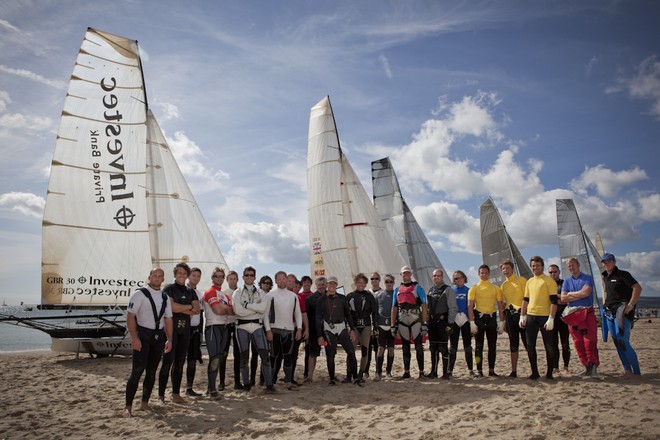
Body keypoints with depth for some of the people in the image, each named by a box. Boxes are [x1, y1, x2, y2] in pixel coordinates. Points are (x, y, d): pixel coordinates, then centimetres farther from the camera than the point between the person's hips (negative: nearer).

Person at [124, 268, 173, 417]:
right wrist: (134, 338, -18)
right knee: (137, 371, -10)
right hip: (143, 336, -5)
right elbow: (130, 316, -11)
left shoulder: (165, 298, 11)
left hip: (159, 336, 6)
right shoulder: (139, 294, -6)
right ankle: (128, 407, -4)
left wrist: (169, 340, 5)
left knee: (152, 371, 10)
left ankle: (145, 403, 20)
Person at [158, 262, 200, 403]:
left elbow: (197, 310, 3)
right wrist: (189, 307, -5)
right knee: (168, 361, -8)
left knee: (180, 362, 7)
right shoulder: (169, 289, 1)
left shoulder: (190, 292, 15)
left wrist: (180, 309, -11)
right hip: (171, 328, -5)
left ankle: (176, 394, 12)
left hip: (185, 329, 5)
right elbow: (172, 307, -15)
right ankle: (161, 395, -2)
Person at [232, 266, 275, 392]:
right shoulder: (237, 293, 4)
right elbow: (238, 310, -12)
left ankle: (269, 384, -1)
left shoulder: (260, 293, 11)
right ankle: (246, 384, 18)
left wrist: (247, 304, -11)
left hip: (257, 326, 1)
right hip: (242, 326, -1)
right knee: (244, 356, 7)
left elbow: (263, 308, -9)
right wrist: (257, 309, -7)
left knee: (265, 354, -6)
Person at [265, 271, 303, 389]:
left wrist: (299, 329, 1)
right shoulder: (270, 295, 0)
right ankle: (271, 381, 10)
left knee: (289, 356, 1)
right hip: (275, 330, -3)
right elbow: (265, 314, -3)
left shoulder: (293, 296, 10)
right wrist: (268, 330, -10)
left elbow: (298, 313, 11)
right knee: (275, 356, 1)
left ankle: (288, 381, 8)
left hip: (290, 330, 3)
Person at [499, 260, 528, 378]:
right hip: (510, 315, 5)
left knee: (527, 342, -5)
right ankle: (514, 371, 13)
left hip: (521, 313, -5)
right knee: (513, 344, 9)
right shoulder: (503, 285, 15)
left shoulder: (521, 280, 0)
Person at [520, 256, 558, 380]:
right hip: (530, 316, 6)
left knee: (548, 346, 2)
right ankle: (534, 372, 14)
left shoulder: (549, 281, -4)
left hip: (545, 316, -5)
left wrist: (551, 319, -17)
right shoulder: (529, 282, 14)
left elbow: (554, 301, -10)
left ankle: (550, 373, 12)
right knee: (530, 346, 5)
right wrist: (522, 316, 9)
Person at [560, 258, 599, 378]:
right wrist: (580, 295, -6)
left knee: (590, 341, -9)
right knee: (578, 343, 2)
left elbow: (586, 292, -14)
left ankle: (593, 365, -5)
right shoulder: (566, 281, 14)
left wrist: (570, 294, -1)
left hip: (587, 313, -3)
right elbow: (563, 299, 2)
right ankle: (587, 366, 9)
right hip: (572, 315, 3)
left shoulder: (588, 278, 4)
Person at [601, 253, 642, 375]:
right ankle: (627, 371, 13)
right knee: (616, 342, 6)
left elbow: (638, 288, -16)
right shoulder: (605, 277, 16)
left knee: (623, 342, -14)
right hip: (610, 313, 8)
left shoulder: (622, 274, -7)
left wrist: (630, 305, -21)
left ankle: (637, 372, -5)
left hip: (622, 312, -8)